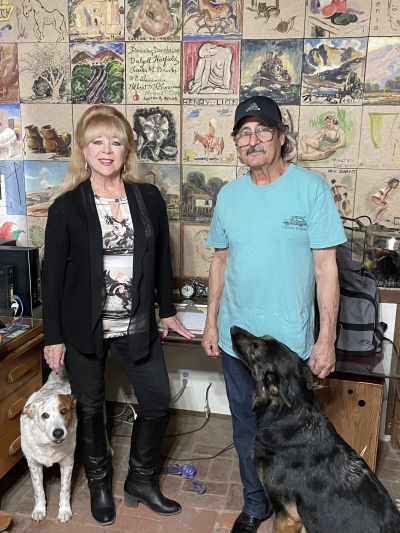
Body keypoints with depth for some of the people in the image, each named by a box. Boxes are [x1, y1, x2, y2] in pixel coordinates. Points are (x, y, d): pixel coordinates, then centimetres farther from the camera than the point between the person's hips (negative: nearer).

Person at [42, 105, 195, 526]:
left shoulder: (149, 198, -1)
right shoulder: (66, 207, -8)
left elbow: (161, 259, 7)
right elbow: (53, 274, -5)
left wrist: (167, 311, 11)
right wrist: (53, 336, -5)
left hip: (137, 325, 3)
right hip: (84, 327, -2)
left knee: (157, 402, 9)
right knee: (90, 408, 14)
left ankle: (141, 480, 35)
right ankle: (99, 484, 39)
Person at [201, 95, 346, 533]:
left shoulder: (311, 187, -10)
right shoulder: (229, 194, 3)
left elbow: (326, 266, -10)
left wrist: (327, 338, -11)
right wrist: (211, 323, 9)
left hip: (290, 341, -3)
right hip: (236, 338, 4)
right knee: (247, 430, 18)